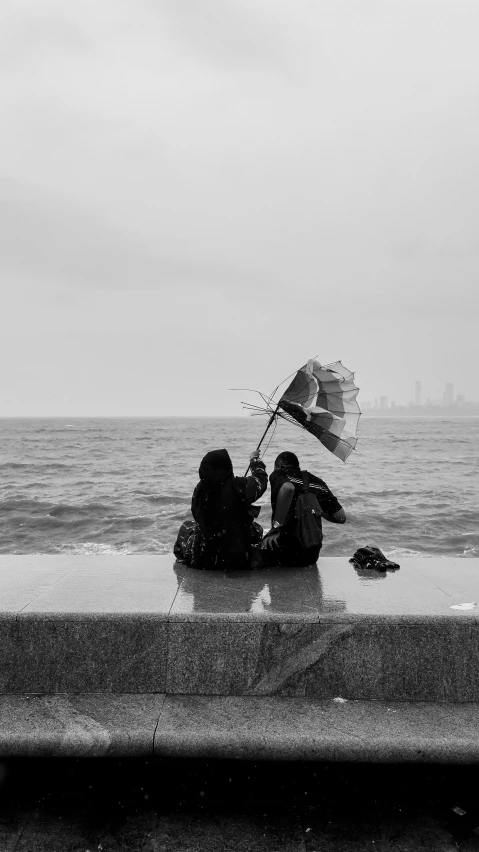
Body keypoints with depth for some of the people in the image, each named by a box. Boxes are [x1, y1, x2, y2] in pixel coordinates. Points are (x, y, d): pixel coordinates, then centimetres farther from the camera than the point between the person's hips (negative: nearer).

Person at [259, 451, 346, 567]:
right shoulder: (318, 483, 10)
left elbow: (287, 488, -28)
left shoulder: (278, 475, -2)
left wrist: (276, 525, -21)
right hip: (312, 556, 6)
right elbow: (341, 518, 7)